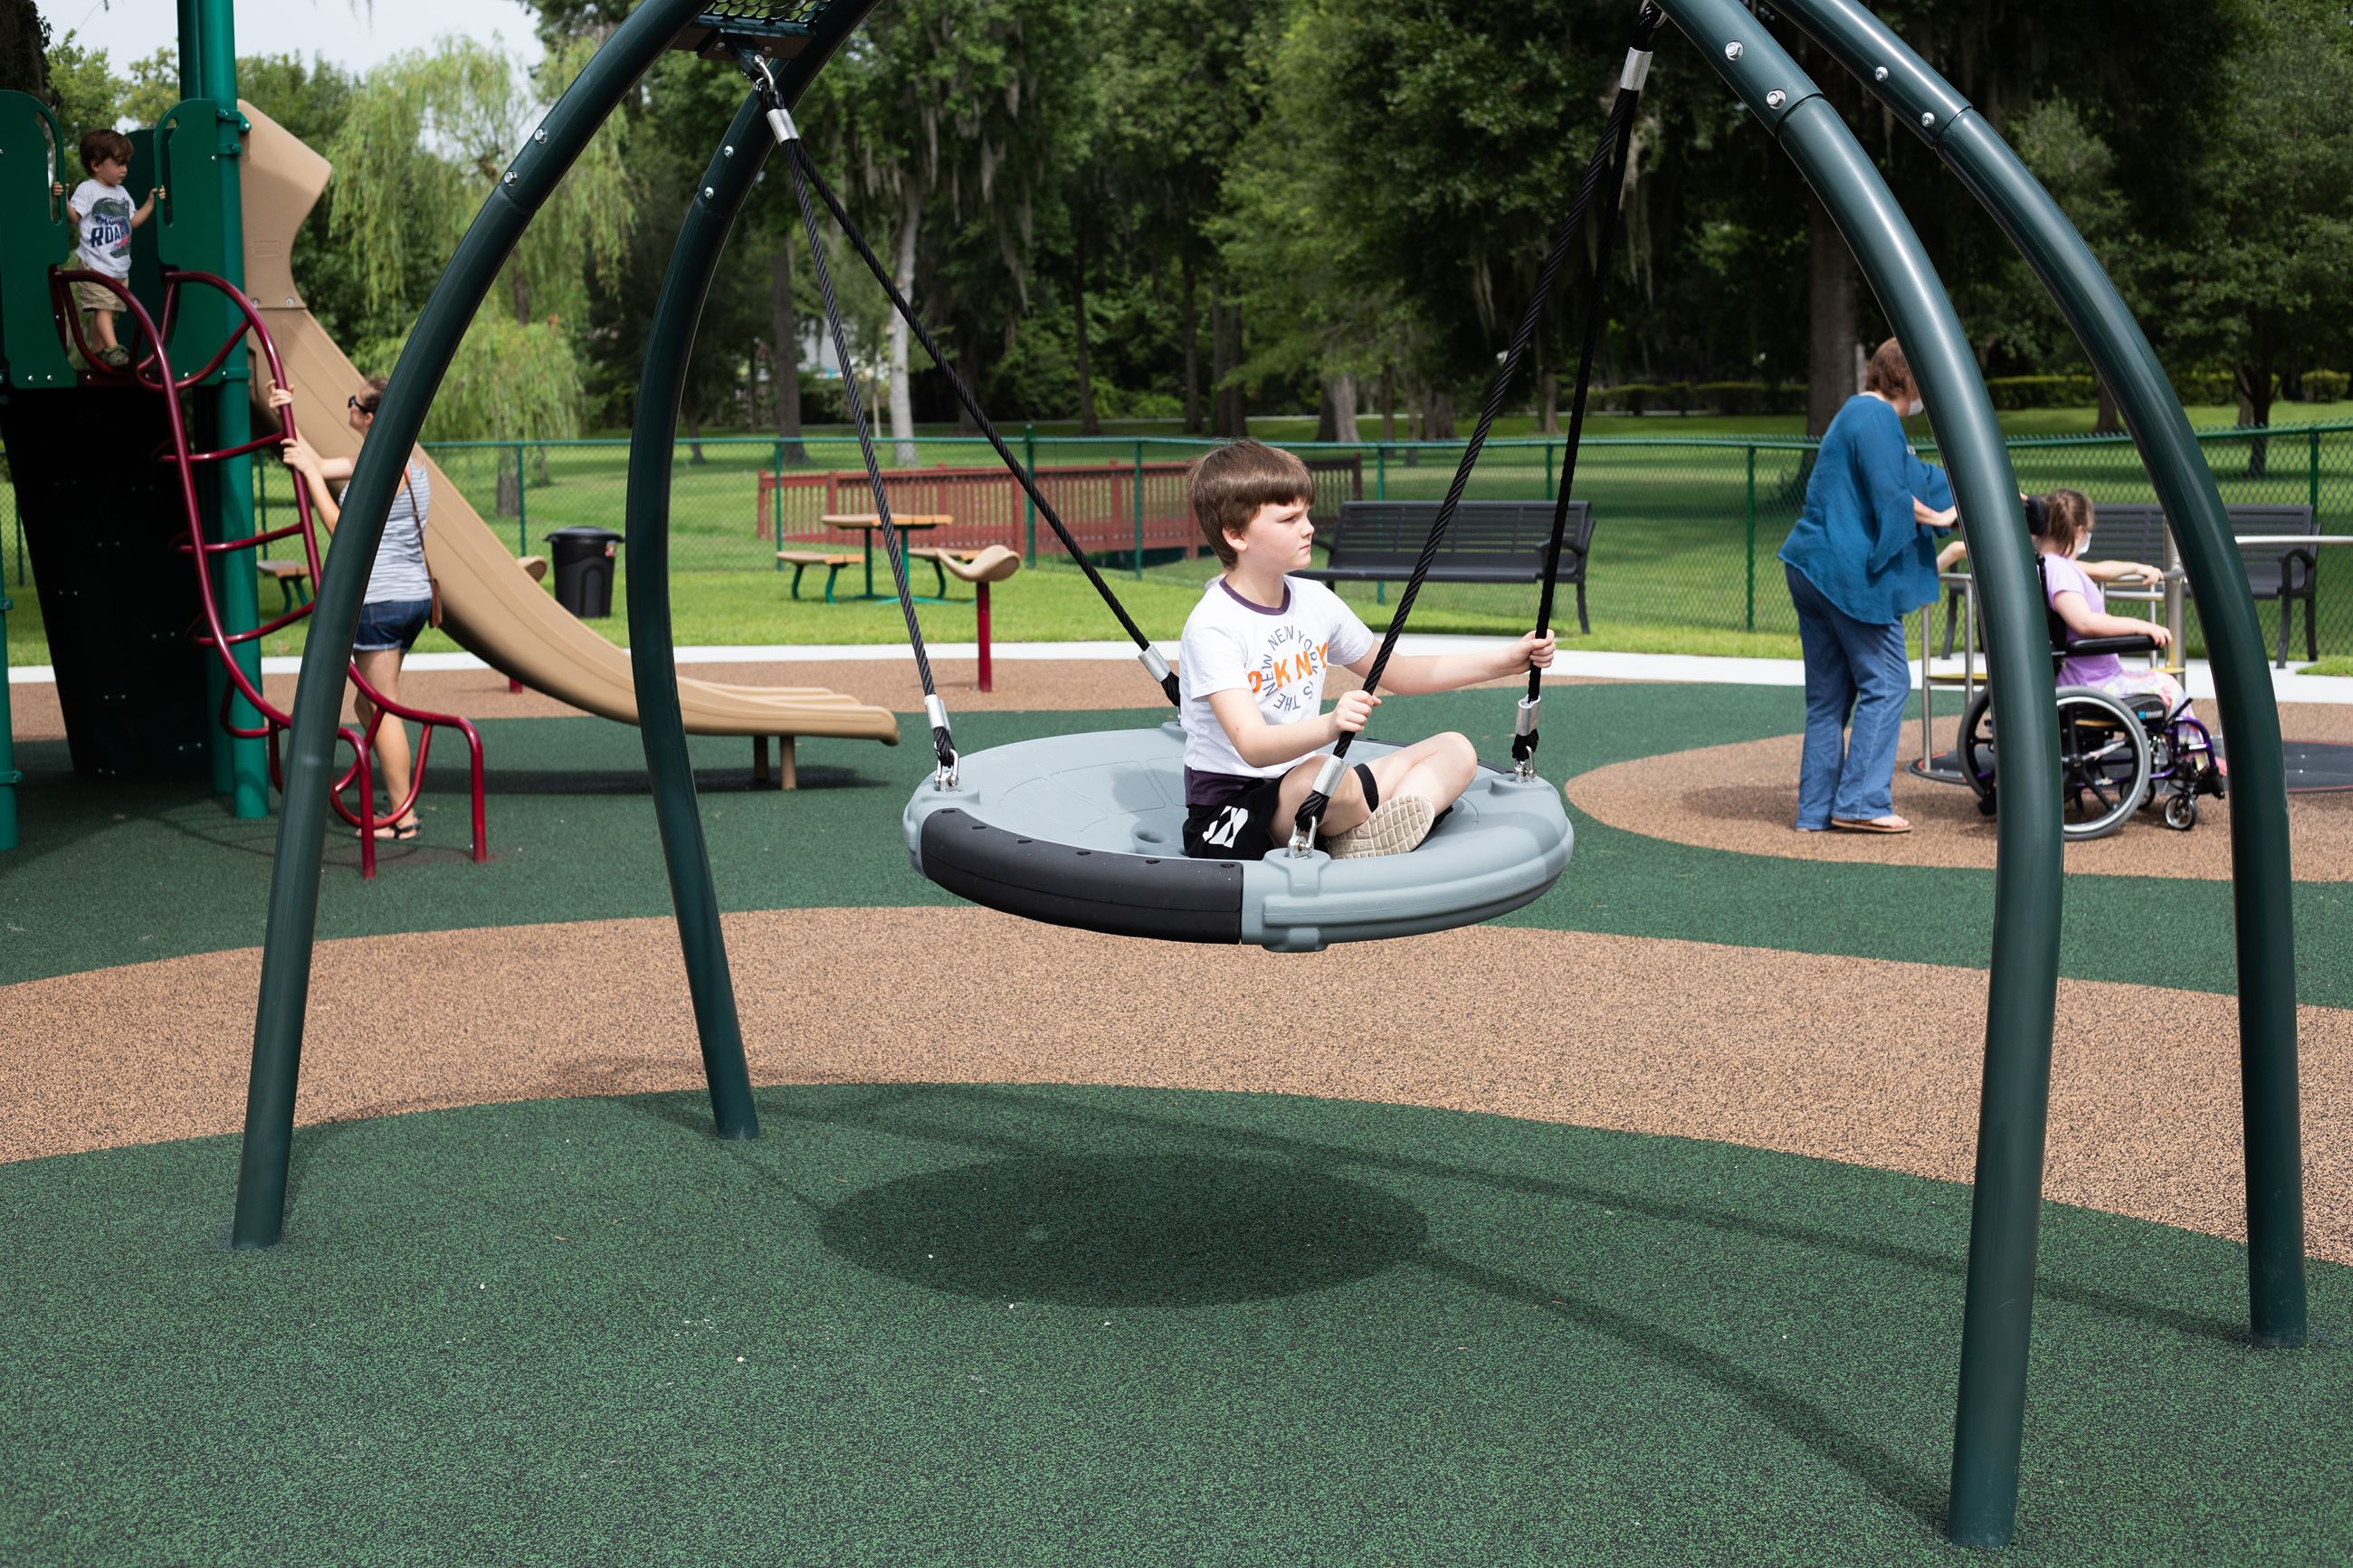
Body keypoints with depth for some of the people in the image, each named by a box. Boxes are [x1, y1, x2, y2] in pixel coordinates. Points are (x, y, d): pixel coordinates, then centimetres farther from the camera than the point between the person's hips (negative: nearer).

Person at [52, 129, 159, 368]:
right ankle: (112, 348, -26)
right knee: (103, 305, -16)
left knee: (108, 308, 8)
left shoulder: (121, 193, 18)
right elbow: (74, 216, -12)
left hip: (119, 266, 7)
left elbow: (133, 221, 21)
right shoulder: (87, 189, -5)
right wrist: (63, 199, -29)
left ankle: (98, 350, 14)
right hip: (94, 263, -7)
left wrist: (151, 201, 17)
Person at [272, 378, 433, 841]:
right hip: (416, 595, 9)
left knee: (381, 709, -2)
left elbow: (341, 528, -13)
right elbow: (321, 468, 20)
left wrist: (310, 471, -11)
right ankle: (400, 800, 18)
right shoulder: (409, 454, 12)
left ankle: (403, 818, 1)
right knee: (368, 704, 18)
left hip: (380, 598, -9)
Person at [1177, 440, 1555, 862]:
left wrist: (1504, 661, 11)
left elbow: (1396, 673, 19)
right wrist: (1329, 726, -48)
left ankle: (1371, 843, -23)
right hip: (1229, 820, -8)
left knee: (1455, 751, 1)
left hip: (1310, 796, 9)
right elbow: (1252, 746, -29)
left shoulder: (1316, 601, 6)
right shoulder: (1213, 626, -18)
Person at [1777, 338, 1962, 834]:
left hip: (1815, 567, 10)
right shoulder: (1877, 418, -10)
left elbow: (1924, 481, 30)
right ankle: (1859, 801, -4)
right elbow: (1890, 495, -18)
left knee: (1828, 694, 10)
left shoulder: (1860, 414, 23)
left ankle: (1816, 809, 11)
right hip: (1850, 572, -10)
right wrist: (1936, 516, -2)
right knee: (1885, 682, -3)